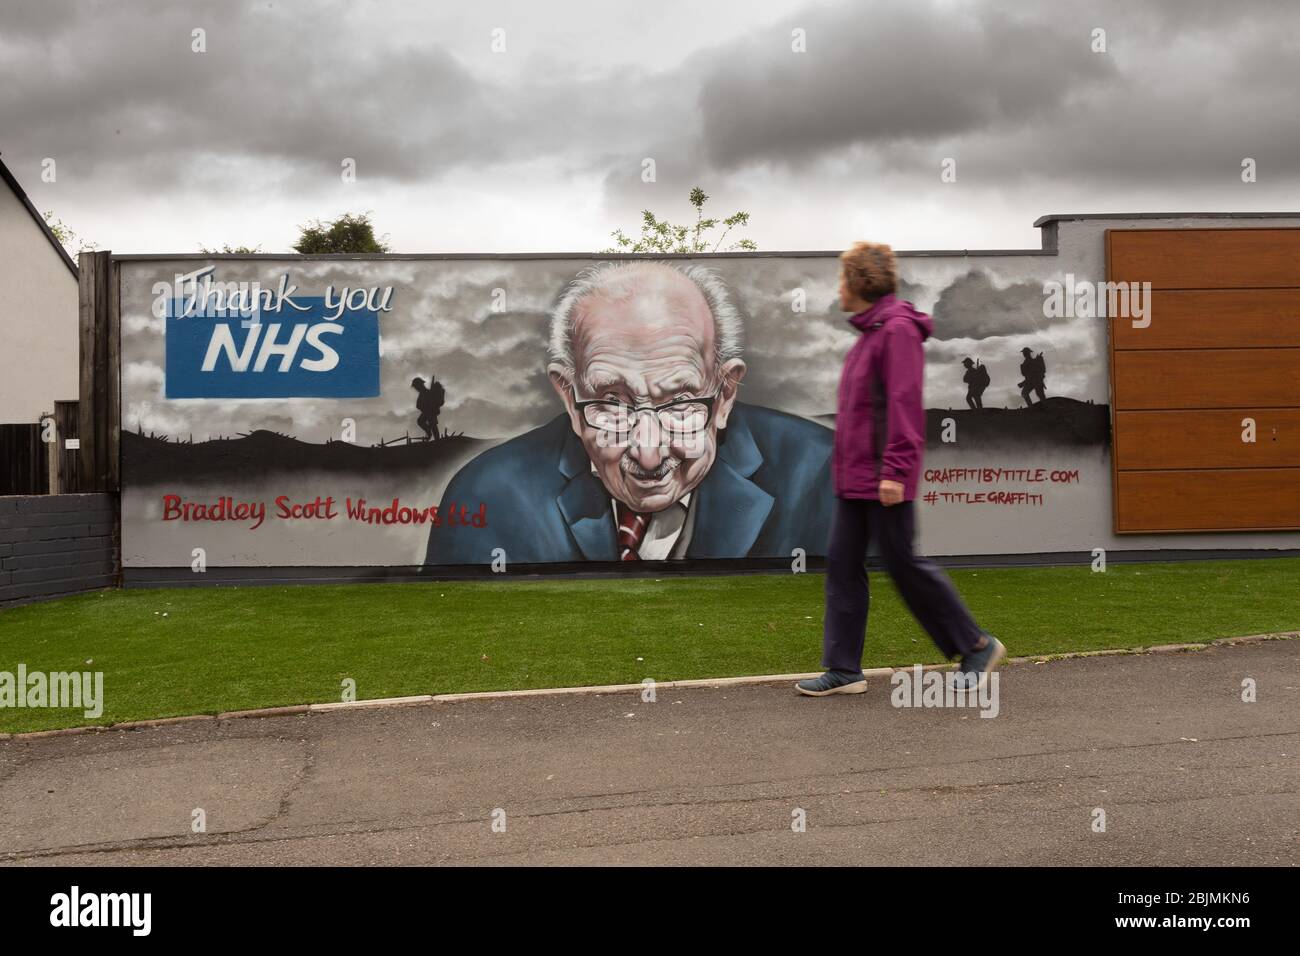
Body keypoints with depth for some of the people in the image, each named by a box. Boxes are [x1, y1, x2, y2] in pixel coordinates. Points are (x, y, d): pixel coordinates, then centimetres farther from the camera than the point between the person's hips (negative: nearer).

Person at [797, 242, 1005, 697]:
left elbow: (904, 404, -20)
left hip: (882, 480, -10)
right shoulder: (869, 331, 17)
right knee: (842, 565, 7)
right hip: (852, 478, 10)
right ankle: (844, 669, 13)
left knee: (904, 565, 0)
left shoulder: (897, 329, -13)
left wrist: (894, 471, -24)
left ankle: (977, 646, 16)